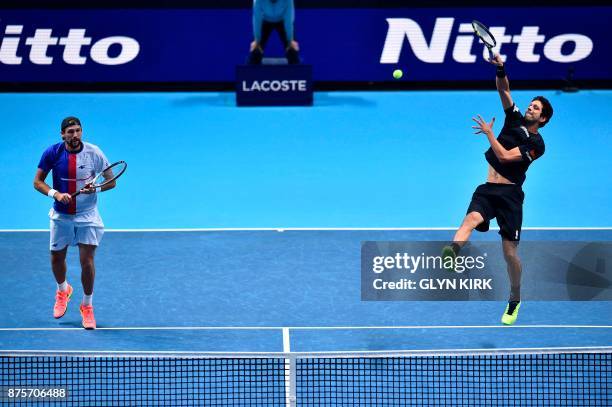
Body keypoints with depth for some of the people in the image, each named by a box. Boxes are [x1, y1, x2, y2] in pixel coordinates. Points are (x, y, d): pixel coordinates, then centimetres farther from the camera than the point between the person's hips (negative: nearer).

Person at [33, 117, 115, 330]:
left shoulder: (94, 153, -11)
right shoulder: (52, 153, -9)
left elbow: (111, 182, -3)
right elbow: (37, 182, -4)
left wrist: (95, 188, -24)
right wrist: (56, 194, -21)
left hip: (87, 216, -1)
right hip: (61, 215, 2)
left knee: (87, 260, -6)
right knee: (57, 258, 12)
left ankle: (87, 306, 12)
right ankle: (63, 290, 43)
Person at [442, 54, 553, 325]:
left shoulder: (536, 143, -3)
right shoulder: (515, 119, 14)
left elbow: (504, 156, -14)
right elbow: (504, 90, 7)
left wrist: (488, 132, -7)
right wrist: (500, 70, -11)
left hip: (509, 193, -4)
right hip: (487, 190, 4)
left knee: (509, 252, -4)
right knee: (472, 218, -30)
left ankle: (514, 300, 16)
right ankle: (452, 253, -61)